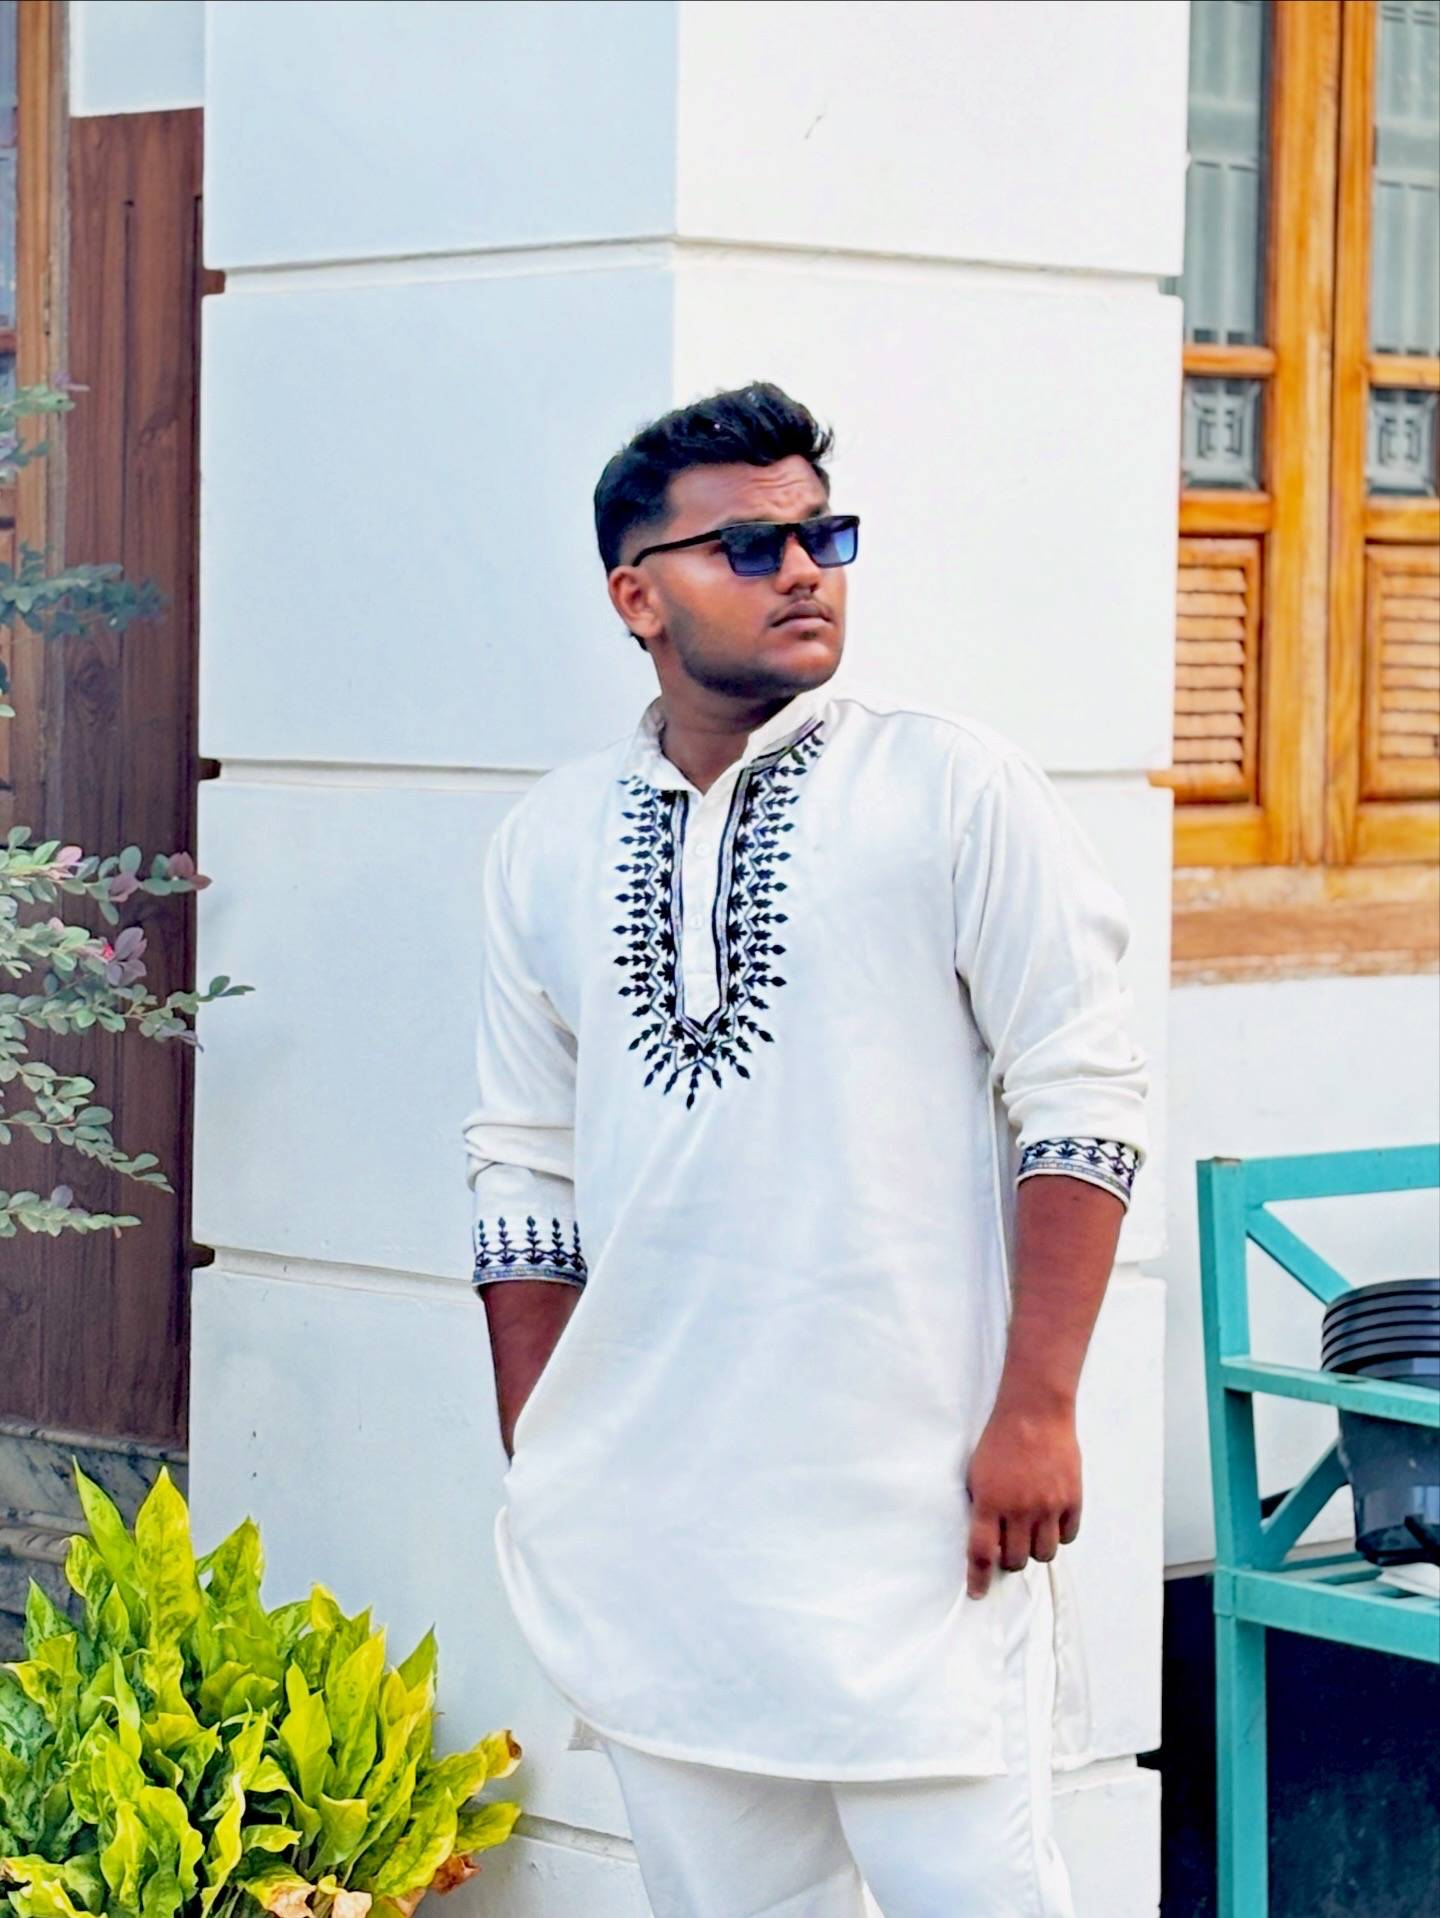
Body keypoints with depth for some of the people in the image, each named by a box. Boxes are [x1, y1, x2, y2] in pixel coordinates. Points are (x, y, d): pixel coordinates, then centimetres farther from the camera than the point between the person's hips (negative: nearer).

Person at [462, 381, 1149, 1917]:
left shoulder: (954, 790, -1)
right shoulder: (548, 846, 10)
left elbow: (1082, 1105, -4)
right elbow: (526, 1172, 14)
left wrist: (1034, 1412, -10)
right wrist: (541, 1473, 11)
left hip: (909, 1499, -4)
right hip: (647, 1516, 4)